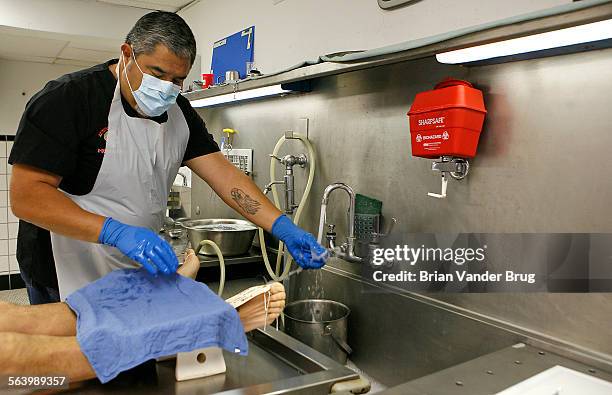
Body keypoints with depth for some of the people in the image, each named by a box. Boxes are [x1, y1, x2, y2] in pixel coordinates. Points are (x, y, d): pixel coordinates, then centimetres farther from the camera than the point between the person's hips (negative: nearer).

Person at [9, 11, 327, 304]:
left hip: (140, 274, 6)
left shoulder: (179, 112, 0)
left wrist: (283, 228, -21)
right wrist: (116, 232, -37)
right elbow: (26, 195, -24)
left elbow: (223, 174, -8)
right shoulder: (69, 98, -19)